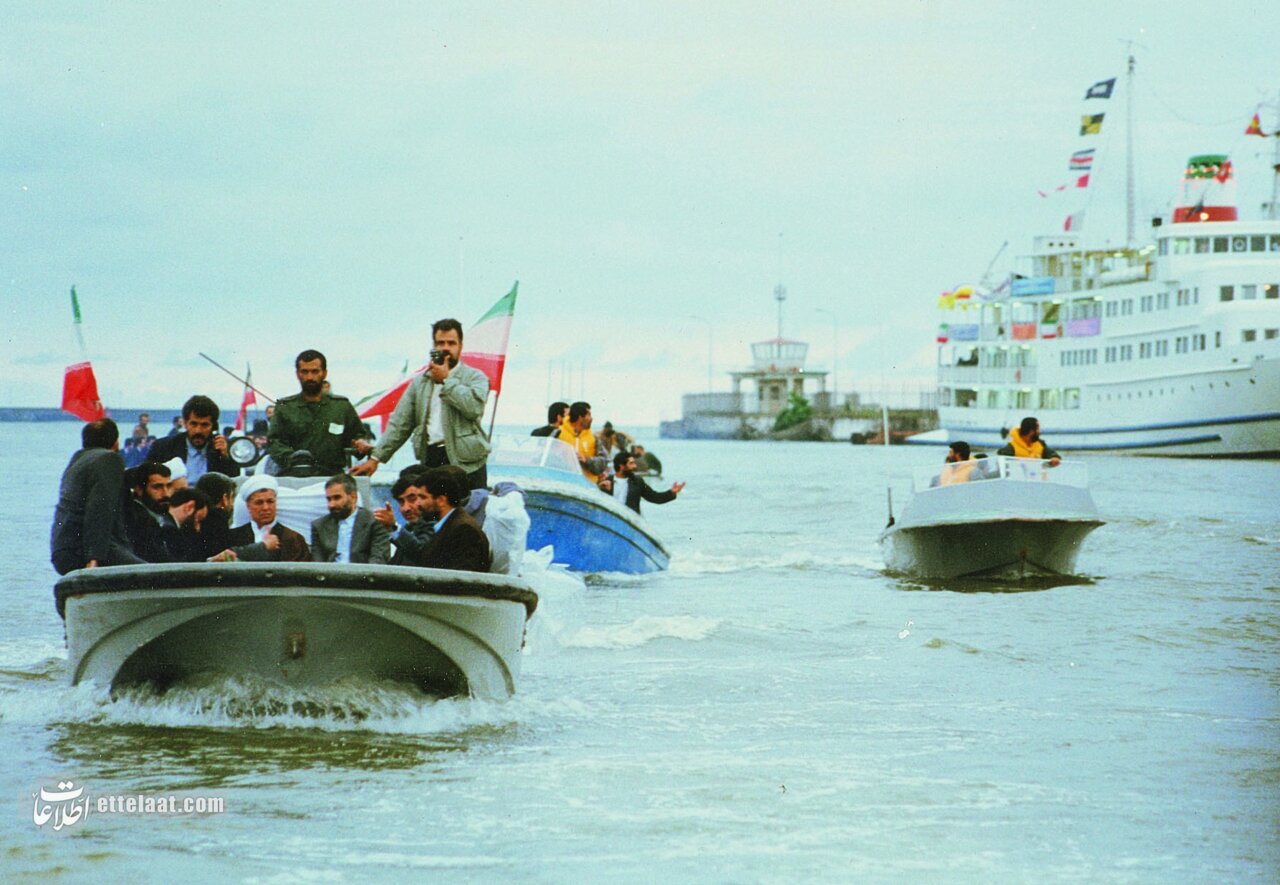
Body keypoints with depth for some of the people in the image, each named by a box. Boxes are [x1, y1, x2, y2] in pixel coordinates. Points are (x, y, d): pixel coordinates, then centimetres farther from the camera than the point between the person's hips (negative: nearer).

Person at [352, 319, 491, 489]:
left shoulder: (475, 377, 6)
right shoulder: (420, 382, 18)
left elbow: (474, 406, -15)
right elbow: (400, 423, 16)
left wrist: (446, 380, -3)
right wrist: (376, 458, 9)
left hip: (466, 463, -3)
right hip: (430, 460, 3)